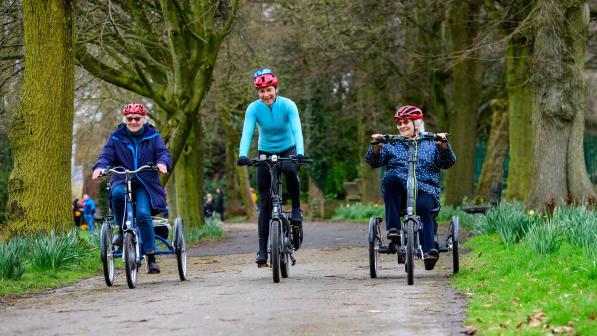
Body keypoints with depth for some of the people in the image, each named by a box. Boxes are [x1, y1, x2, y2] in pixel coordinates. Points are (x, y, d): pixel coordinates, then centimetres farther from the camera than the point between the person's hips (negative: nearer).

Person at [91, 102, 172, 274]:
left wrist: (162, 163, -26)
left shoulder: (152, 136, 9)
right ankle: (122, 229, -11)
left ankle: (151, 258, -19)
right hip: (121, 181, 1)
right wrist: (100, 167, -22)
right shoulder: (116, 137, 9)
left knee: (143, 214, -25)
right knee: (117, 193, -36)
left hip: (145, 184, -1)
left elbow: (164, 153, -1)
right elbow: (106, 155, 1)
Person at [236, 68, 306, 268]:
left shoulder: (288, 105, -18)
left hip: (288, 150, -1)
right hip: (265, 153, 1)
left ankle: (296, 209, -13)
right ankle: (262, 250, -3)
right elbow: (247, 132, -28)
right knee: (265, 202, -5)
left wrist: (300, 153, -47)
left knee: (290, 171, -37)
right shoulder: (254, 109, -15)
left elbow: (296, 130, -29)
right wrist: (242, 155, -45)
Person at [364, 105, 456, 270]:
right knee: (391, 178, -32)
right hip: (398, 192, 1)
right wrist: (376, 146, -12)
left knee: (424, 207, -35)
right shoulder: (391, 145, 21)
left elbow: (448, 162, 6)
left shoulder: (431, 144, 19)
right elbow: (373, 162, 8)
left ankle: (429, 250, -44)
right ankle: (393, 227, -34)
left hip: (425, 191, -1)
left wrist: (444, 145, -13)